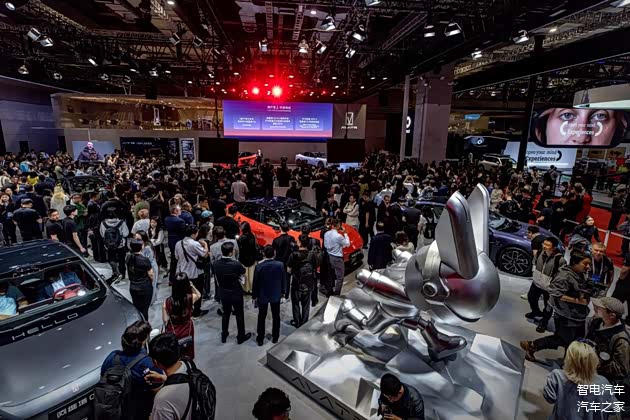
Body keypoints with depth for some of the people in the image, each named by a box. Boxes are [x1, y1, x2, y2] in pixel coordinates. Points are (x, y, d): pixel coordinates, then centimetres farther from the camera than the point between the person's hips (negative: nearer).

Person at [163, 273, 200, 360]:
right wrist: (192, 285, -16)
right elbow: (199, 295, 0)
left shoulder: (167, 302, -24)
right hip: (187, 331, 0)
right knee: (186, 357, 24)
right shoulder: (191, 298, -24)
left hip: (172, 332, 0)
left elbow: (165, 320, -13)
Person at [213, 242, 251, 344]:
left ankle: (224, 335, 38)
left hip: (223, 293, 4)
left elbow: (217, 278, 3)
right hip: (236, 294, -4)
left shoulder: (215, 264, -13)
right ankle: (241, 336, 29)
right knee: (239, 315, 15)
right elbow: (244, 273, -7)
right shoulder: (236, 264, -27)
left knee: (226, 314, 23)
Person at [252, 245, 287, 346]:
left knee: (262, 317, 16)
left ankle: (260, 338, 27)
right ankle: (275, 337, 31)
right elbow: (284, 280, -5)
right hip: (276, 294, 1)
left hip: (262, 295, -1)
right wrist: (283, 292, 11)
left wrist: (254, 295, 3)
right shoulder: (280, 265, -16)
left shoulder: (259, 266, -21)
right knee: (276, 316, 18)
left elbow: (255, 282, -12)